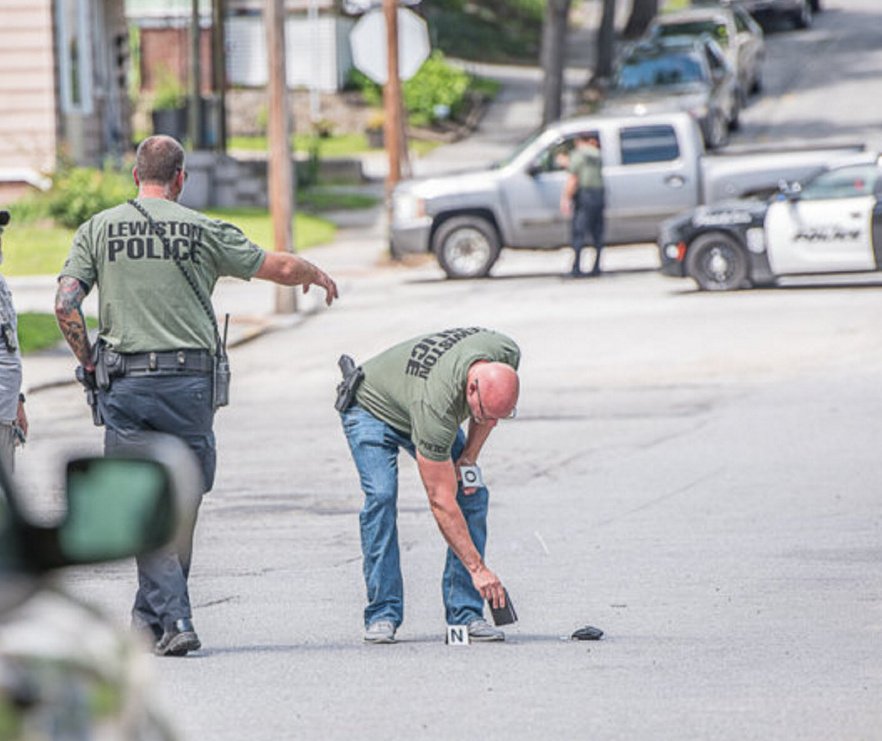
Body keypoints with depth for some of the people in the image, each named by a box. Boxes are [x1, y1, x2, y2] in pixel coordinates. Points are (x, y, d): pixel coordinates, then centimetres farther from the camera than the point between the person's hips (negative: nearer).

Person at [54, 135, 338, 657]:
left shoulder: (99, 229, 5)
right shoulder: (203, 231, 3)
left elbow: (66, 304, -3)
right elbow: (280, 267, 9)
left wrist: (89, 361, 10)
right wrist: (317, 276, 31)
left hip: (124, 381, 0)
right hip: (189, 379, 0)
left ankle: (173, 618, -9)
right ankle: (151, 615, 18)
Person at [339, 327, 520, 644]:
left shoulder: (507, 355, -29)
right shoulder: (436, 405, -45)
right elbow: (441, 502, -39)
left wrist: (469, 456, -12)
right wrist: (478, 569, -39)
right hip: (371, 408, -6)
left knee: (474, 495, -10)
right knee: (381, 495, -28)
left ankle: (465, 612, -7)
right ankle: (382, 614, -19)